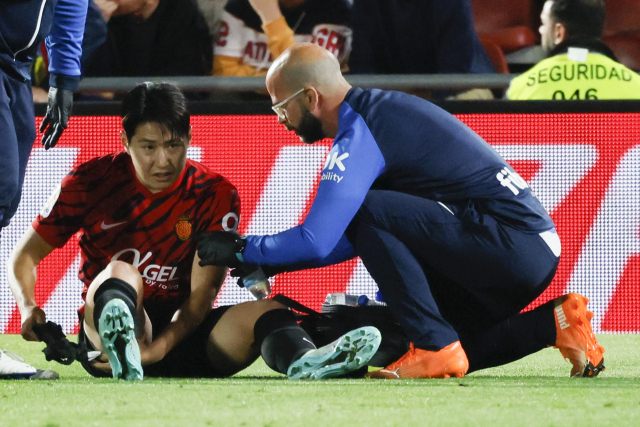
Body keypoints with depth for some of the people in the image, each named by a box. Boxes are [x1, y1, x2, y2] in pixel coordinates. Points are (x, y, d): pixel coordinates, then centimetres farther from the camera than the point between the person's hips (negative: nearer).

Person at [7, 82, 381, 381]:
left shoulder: (215, 195, -1)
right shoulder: (91, 183, -1)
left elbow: (202, 294, -9)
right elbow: (24, 257, 2)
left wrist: (157, 349, -28)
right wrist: (29, 308, -21)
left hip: (180, 332, 2)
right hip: (101, 329, -2)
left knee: (264, 312, -25)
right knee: (121, 273, -34)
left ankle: (303, 361, -62)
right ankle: (122, 351, -70)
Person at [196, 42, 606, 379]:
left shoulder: (359, 134, -12)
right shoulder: (379, 108, 18)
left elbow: (316, 242, -18)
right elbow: (354, 238, 25)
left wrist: (242, 248, -2)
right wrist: (268, 262, 20)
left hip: (511, 247, -10)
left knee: (367, 214, -17)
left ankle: (435, 349, -15)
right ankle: (555, 323, 10)